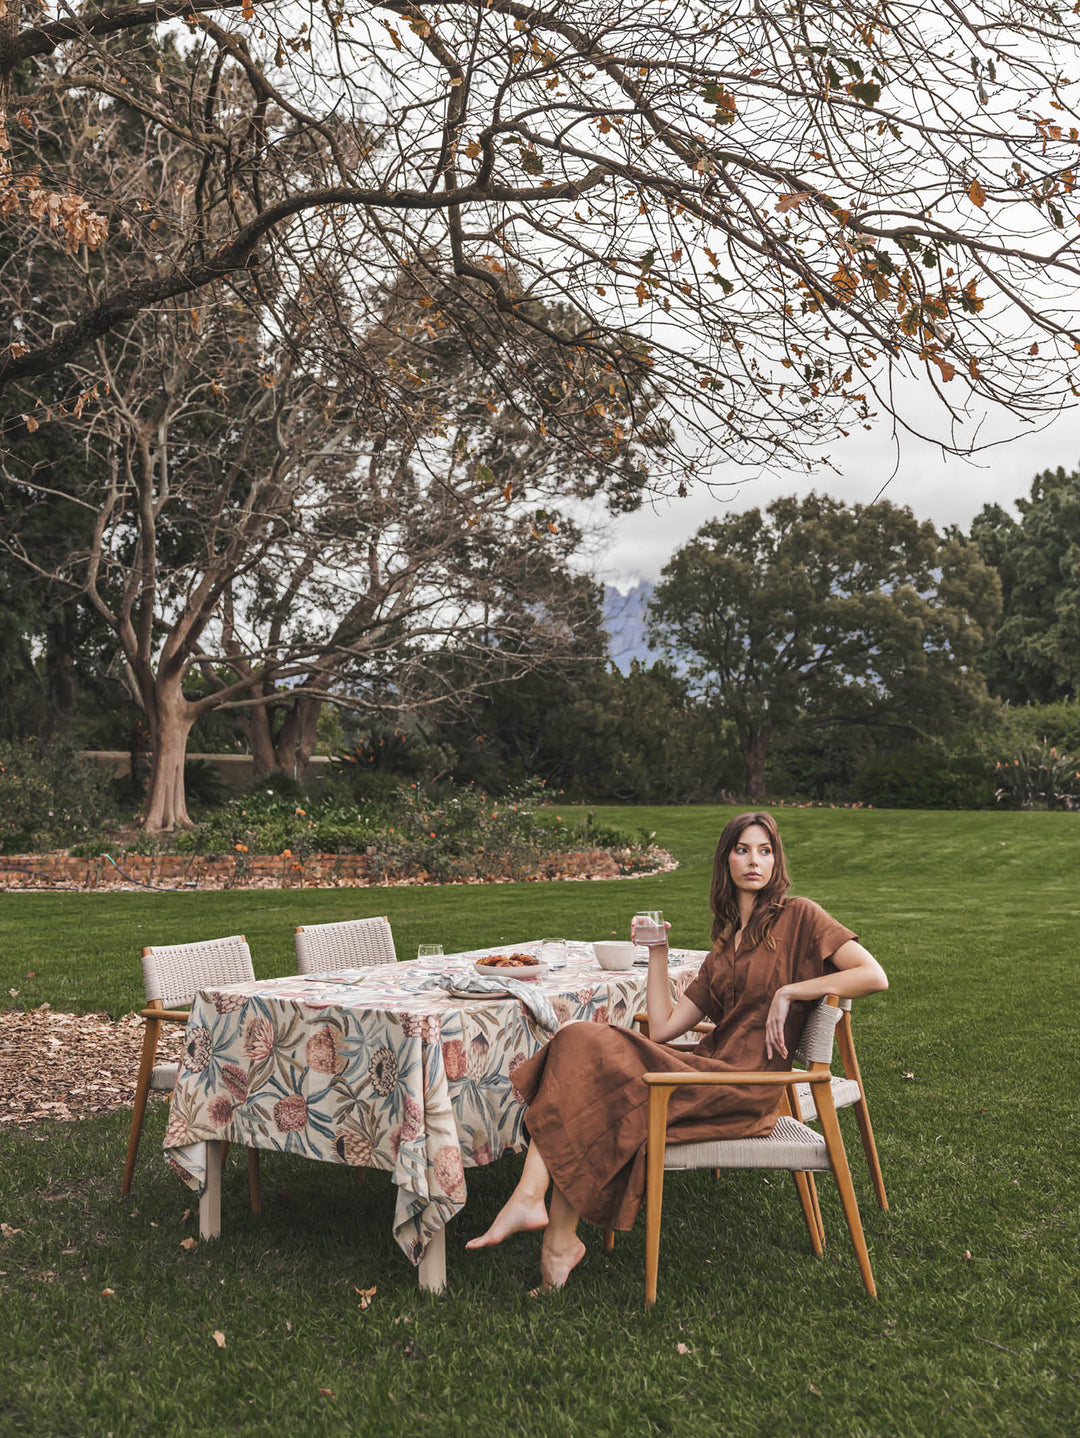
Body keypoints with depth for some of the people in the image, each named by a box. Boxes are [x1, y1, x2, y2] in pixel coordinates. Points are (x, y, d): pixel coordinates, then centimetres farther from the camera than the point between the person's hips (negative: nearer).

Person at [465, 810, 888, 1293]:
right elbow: (663, 1028, 12)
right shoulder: (724, 945, 21)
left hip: (745, 1091, -7)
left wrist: (790, 991, -13)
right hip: (708, 1068, 7)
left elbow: (874, 976, -10)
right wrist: (657, 951, 10)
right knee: (578, 1042, -16)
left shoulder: (798, 916, 4)